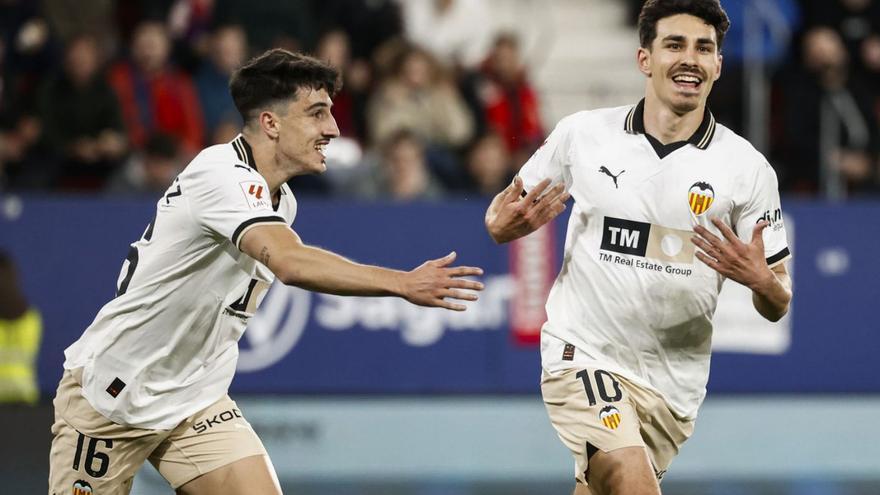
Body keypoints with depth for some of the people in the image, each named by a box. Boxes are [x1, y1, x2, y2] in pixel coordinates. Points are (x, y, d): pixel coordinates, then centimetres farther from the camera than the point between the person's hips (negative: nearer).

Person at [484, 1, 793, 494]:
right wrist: (503, 225, -13)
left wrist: (759, 279, -23)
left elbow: (777, 304, 1)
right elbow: (504, 213, 11)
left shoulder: (748, 168, -3)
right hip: (583, 356, -2)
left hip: (674, 386, 2)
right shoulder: (582, 134, -2)